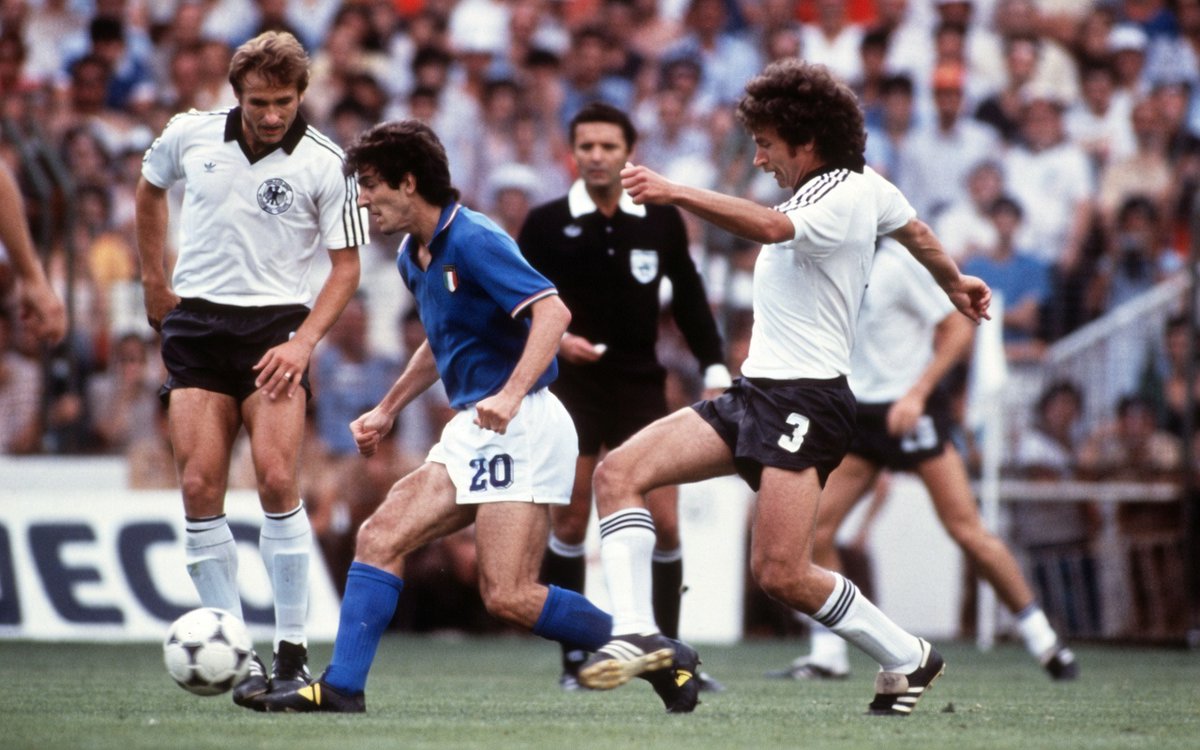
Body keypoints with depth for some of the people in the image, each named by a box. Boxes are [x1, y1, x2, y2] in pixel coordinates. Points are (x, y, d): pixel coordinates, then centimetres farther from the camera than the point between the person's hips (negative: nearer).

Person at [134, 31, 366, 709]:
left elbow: (346, 266, -2)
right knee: (200, 490, -8)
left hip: (278, 323, -3)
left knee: (277, 481, -16)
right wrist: (155, 283, 19)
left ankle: (293, 653, -8)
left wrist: (305, 341, -14)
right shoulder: (189, 136, 0)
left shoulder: (325, 164, -8)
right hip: (196, 321, 3)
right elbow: (151, 188, 22)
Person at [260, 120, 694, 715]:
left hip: (520, 427, -10)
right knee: (380, 536, -1)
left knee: (508, 597, -14)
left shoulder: (472, 241, -14)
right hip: (470, 433, 10)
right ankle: (342, 688, -1)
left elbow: (552, 312, -25)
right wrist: (386, 411, 32)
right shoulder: (414, 256, 16)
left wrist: (511, 394, -36)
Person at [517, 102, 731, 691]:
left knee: (666, 524, -4)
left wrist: (714, 372, 5)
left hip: (643, 387, 1)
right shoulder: (547, 223, -3)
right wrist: (554, 337, -16)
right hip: (572, 386, -1)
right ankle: (574, 655, 7)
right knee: (570, 521, -3)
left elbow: (689, 297, 12)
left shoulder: (662, 221, 3)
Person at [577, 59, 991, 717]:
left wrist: (675, 193, -47)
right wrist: (954, 282, 54)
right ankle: (636, 632, -17)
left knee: (779, 573, -15)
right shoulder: (866, 185, 14)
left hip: (805, 398, -10)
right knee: (618, 473, -7)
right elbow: (914, 230, 34)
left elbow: (771, 226, -37)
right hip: (756, 390, 10)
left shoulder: (841, 199, -16)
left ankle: (906, 659, 7)